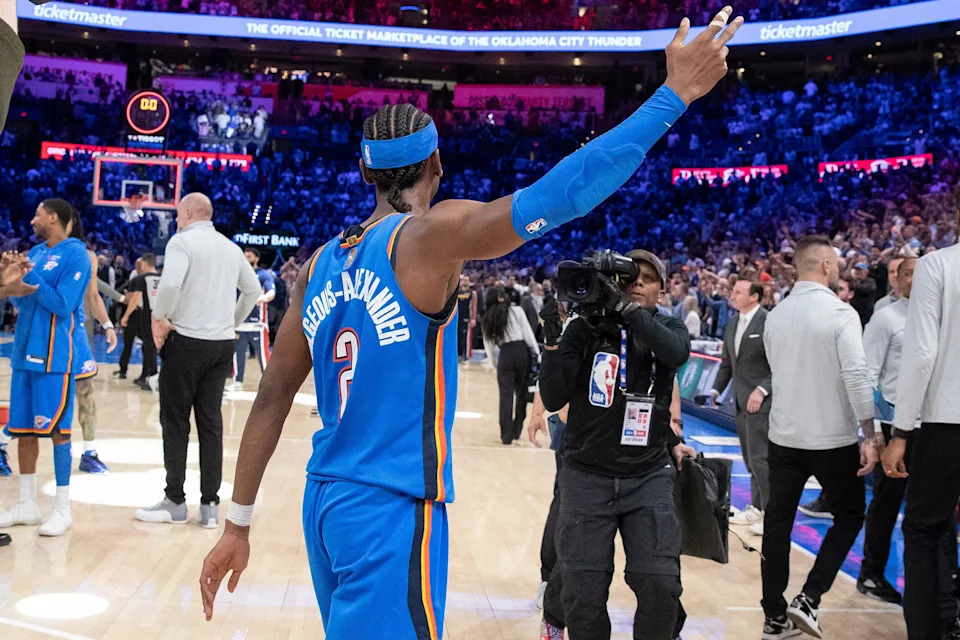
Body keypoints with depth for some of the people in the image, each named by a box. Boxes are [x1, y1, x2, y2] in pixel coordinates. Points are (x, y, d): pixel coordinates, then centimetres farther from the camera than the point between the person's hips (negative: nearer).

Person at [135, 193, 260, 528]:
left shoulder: (182, 241, -7)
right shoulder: (230, 247, 13)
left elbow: (170, 284, -23)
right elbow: (253, 290, 18)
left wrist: (158, 317, -8)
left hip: (187, 341, -6)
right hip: (223, 344, 6)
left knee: (175, 422, 5)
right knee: (211, 422, 8)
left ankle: (175, 502, 11)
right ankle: (210, 506, 9)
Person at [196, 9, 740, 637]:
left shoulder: (322, 262, 7)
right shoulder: (429, 236, -13)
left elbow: (272, 397, 8)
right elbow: (559, 195, -23)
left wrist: (239, 524, 14)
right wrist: (673, 94, -17)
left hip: (324, 502, 8)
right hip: (391, 513, -8)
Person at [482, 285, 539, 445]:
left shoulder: (488, 319, 10)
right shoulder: (517, 311, 4)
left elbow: (489, 345, 11)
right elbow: (528, 334, -1)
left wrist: (496, 365, 18)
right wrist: (536, 354, 2)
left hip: (504, 355, 1)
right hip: (522, 351, -1)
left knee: (506, 395, 2)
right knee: (521, 392, 12)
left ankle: (506, 435, -3)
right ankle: (517, 430, 21)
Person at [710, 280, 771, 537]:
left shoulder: (769, 322, -13)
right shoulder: (733, 323, 12)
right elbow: (727, 363, 18)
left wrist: (762, 390, -22)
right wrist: (716, 390, 9)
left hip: (761, 400, -8)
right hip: (741, 401, 8)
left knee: (759, 458, -8)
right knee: (750, 458, 14)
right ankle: (757, 508, 25)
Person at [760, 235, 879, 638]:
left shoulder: (775, 316, 5)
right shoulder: (840, 312, -12)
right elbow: (856, 377, -18)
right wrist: (869, 437, -14)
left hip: (784, 436, 5)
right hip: (833, 438, -5)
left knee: (778, 522, 11)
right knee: (849, 517, 14)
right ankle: (808, 600, 3)